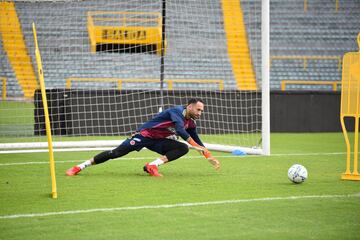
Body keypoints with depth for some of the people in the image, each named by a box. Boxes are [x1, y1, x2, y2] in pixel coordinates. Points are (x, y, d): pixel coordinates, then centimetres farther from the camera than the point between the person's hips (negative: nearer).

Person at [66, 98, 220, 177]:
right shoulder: (177, 111, -21)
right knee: (115, 153, -14)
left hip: (158, 141, 7)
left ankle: (152, 166, -19)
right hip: (145, 134, -7)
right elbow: (180, 130, -38)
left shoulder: (190, 123, 4)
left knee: (183, 148, -13)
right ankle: (80, 167, -4)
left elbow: (197, 142, 15)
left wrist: (210, 157, 11)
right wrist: (195, 145, -41)